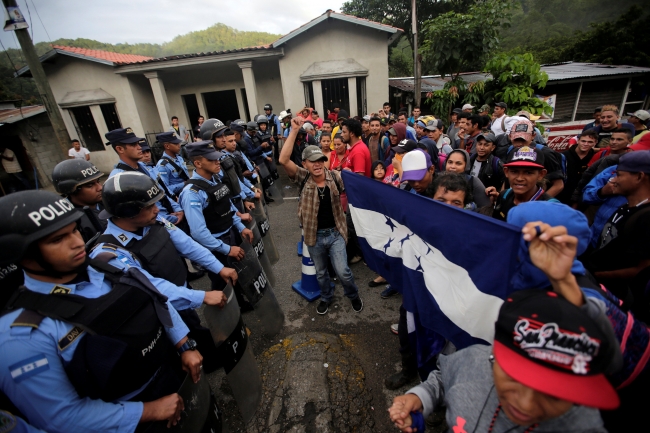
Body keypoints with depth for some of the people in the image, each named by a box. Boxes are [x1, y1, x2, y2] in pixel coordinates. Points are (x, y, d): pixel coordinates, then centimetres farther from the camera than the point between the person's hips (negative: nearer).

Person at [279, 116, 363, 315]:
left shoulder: (334, 176, -11)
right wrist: (294, 130, -29)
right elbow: (283, 160, -27)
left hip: (335, 232, -1)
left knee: (342, 271, 3)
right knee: (320, 272, 20)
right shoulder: (303, 178, -12)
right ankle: (326, 297, 48)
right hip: (314, 235, 1)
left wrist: (341, 211, -6)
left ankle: (353, 295, 35)